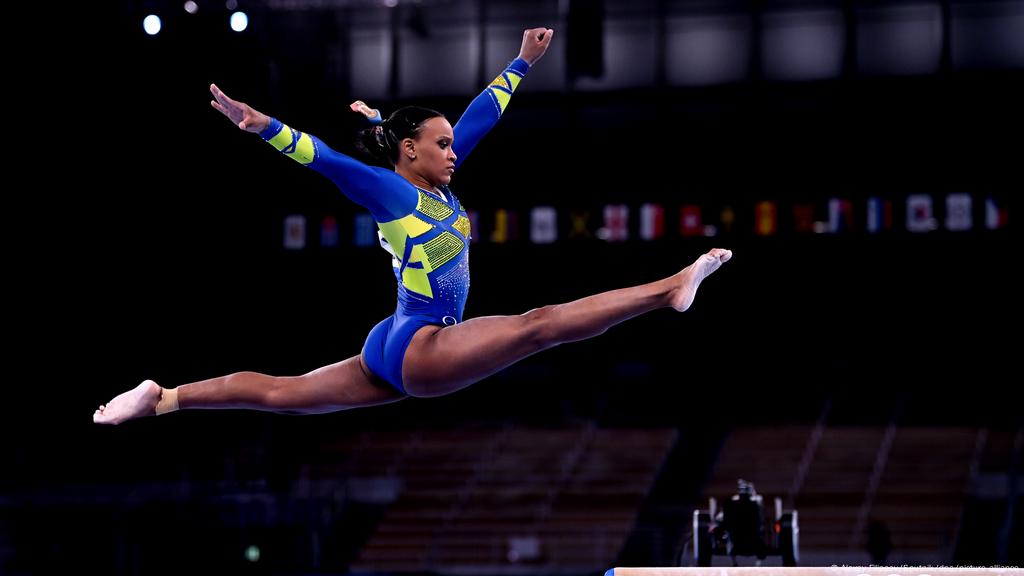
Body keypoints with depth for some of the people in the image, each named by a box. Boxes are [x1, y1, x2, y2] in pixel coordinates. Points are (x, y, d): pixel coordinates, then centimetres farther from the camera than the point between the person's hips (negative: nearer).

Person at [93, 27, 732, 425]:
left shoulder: (438, 186, 14)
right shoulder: (387, 189, -8)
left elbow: (480, 117, 20)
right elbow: (323, 156, -19)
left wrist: (523, 63, 27)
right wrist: (264, 127, -33)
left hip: (402, 355, 10)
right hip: (415, 347, -10)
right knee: (540, 324, -19)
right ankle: (671, 289, -27)